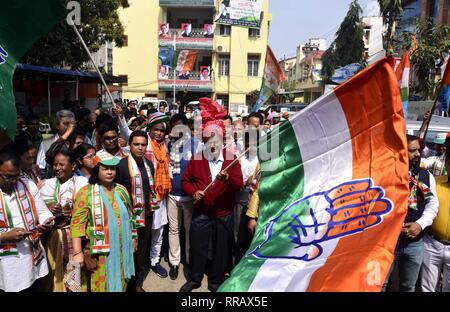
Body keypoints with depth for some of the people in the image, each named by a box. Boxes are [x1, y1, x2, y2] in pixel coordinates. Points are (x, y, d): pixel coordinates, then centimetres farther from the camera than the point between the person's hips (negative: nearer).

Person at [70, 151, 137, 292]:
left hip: (121, 250, 5)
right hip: (99, 252, -5)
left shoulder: (121, 190, 6)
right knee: (101, 285, 6)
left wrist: (133, 238, 15)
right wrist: (77, 252, -20)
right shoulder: (86, 193, -11)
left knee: (120, 284, 18)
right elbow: (77, 224, -14)